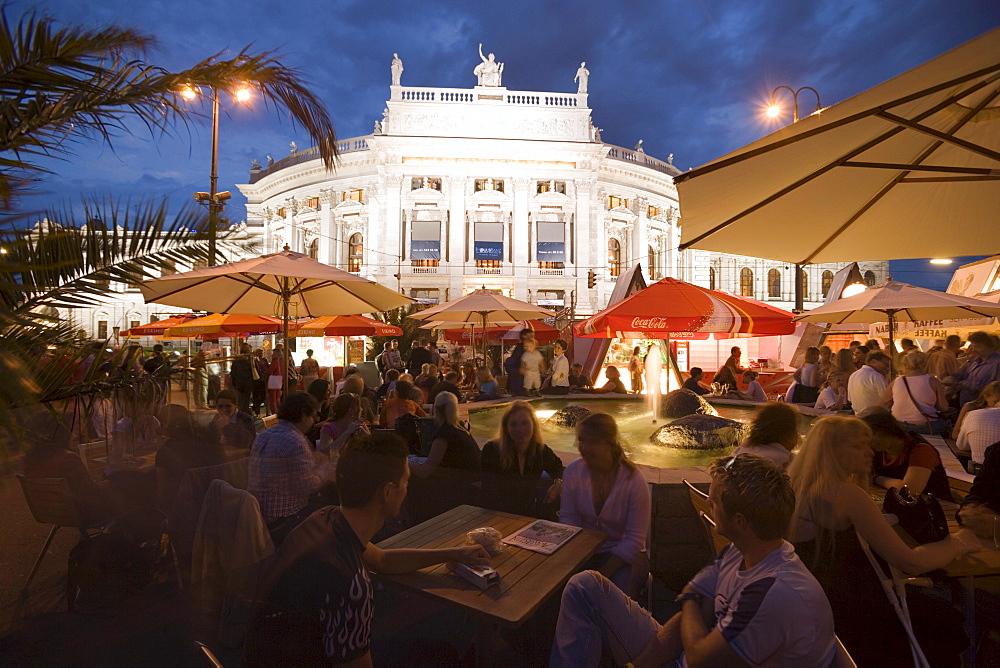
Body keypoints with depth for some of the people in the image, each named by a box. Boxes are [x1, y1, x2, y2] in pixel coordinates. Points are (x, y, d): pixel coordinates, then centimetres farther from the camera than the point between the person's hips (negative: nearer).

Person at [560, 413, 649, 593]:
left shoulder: (634, 481, -16)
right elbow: (568, 518, -2)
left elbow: (634, 539, -14)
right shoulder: (572, 471, -7)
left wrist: (602, 575, -21)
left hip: (623, 553, -2)